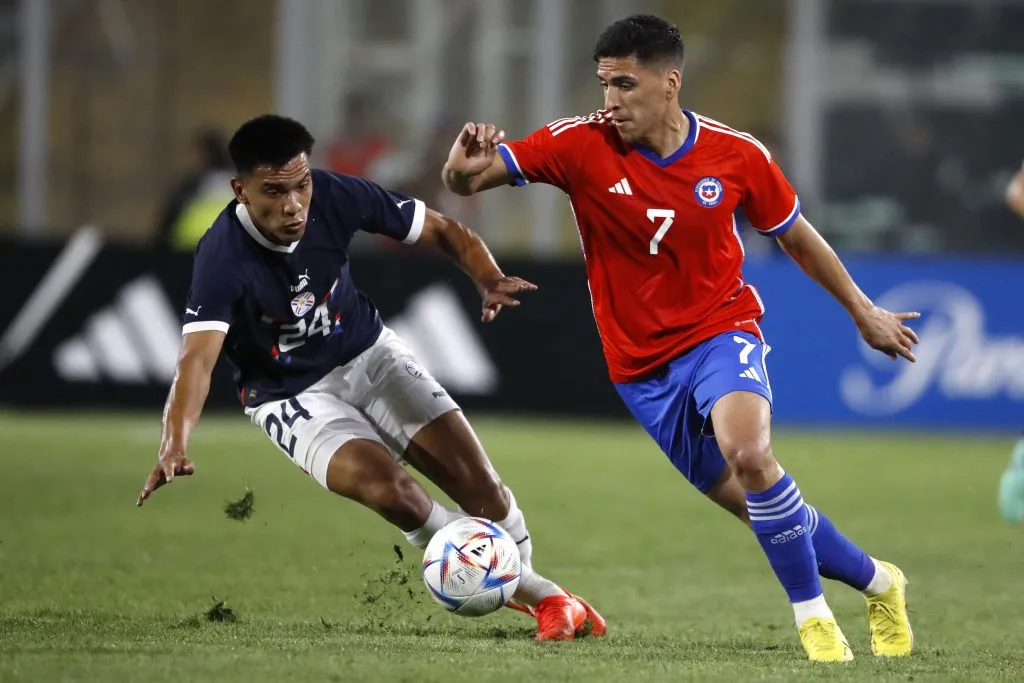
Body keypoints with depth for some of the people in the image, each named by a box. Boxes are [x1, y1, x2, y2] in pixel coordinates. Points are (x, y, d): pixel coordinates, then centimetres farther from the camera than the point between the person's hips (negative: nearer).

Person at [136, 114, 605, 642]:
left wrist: (489, 279, -29)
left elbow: (440, 230, -9)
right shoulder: (222, 257, -31)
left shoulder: (334, 196, -21)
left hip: (368, 353, 4)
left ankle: (537, 588, 21)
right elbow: (197, 357, -41)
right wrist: (175, 446, -58)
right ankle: (529, 592, -6)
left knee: (476, 481, -7)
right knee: (385, 485, -27)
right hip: (290, 395, -3)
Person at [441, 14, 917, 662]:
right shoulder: (582, 145, -13)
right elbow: (465, 180, -16)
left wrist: (864, 311, 16)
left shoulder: (737, 155, -10)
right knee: (765, 511, 6)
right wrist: (468, 164, -41)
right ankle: (876, 581, 31)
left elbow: (797, 237, 7)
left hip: (722, 328, -2)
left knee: (749, 452, -32)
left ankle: (814, 618, -16)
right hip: (641, 362, 2)